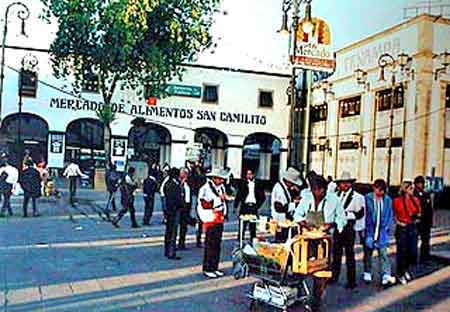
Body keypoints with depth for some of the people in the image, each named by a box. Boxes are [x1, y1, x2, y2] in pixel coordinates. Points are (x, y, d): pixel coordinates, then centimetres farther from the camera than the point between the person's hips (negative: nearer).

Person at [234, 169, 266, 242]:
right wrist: (235, 206, -8)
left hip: (253, 207, 1)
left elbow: (262, 197, 8)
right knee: (242, 226, -1)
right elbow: (238, 195, 1)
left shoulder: (258, 184, 7)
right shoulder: (243, 184, 4)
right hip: (244, 206, -1)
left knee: (253, 226, 4)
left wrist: (257, 205, -3)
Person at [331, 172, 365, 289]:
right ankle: (334, 276, 25)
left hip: (349, 227, -5)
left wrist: (346, 214, -19)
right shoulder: (337, 195, 11)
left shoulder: (357, 197, -6)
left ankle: (351, 281, 10)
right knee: (336, 252, 12)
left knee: (349, 254, 2)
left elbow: (360, 214, -12)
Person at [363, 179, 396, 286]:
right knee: (368, 253, 11)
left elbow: (390, 216, 7)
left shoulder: (387, 200, 2)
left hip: (382, 232, 1)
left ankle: (386, 276, -6)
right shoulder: (367, 198, -6)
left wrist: (386, 228, -2)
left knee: (383, 253, -5)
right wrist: (368, 231, -7)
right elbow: (364, 214, -4)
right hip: (369, 231, -1)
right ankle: (367, 273, 26)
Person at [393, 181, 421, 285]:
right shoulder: (397, 200, -8)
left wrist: (417, 216, -1)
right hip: (402, 228, -4)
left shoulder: (415, 200, 5)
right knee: (402, 252, 2)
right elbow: (393, 215, 1)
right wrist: (398, 222, -11)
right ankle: (400, 274, 16)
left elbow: (419, 213, 18)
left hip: (413, 228, 4)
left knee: (413, 251, 7)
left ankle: (406, 270, 32)